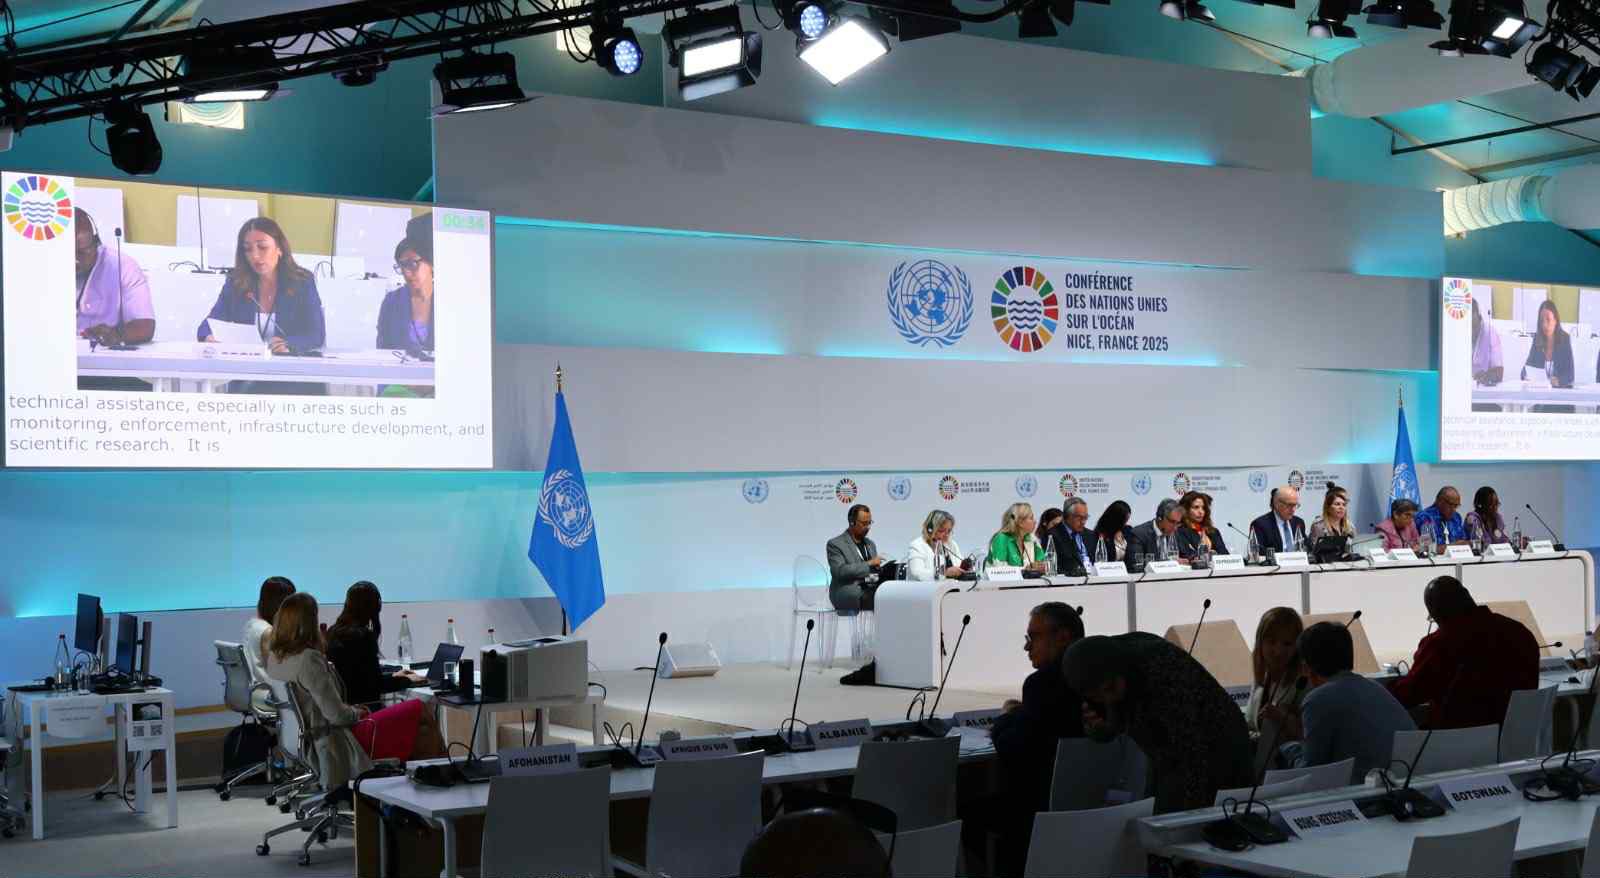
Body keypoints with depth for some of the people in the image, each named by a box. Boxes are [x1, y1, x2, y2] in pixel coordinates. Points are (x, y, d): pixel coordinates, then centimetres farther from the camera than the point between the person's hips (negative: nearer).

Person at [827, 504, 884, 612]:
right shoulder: (835, 544, 0)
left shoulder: (870, 544, 23)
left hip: (873, 591, 7)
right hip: (850, 598, -7)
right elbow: (840, 571, -14)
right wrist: (868, 564, -16)